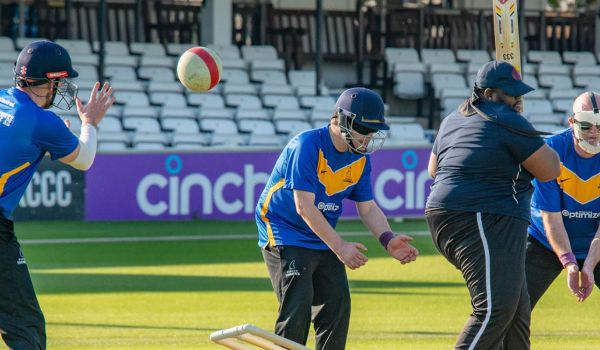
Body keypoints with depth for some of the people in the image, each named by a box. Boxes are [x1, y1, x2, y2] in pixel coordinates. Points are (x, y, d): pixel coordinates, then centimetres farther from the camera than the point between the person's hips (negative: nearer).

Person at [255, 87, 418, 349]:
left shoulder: (360, 158, 1)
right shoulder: (307, 146, -22)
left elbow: (368, 207, 7)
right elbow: (304, 207, -25)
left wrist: (387, 239, -13)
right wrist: (339, 246, -28)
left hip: (324, 240, 7)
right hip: (285, 236, -7)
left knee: (337, 307, 4)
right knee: (297, 308, -18)